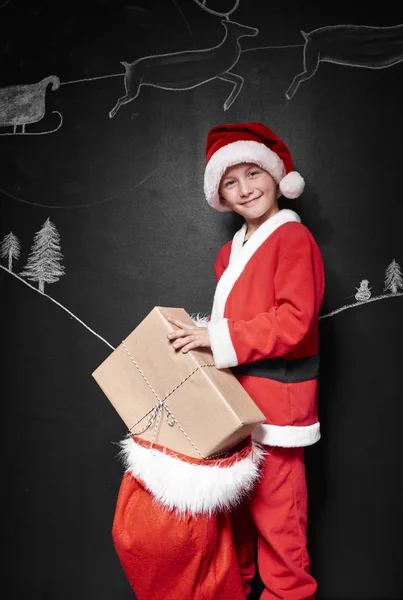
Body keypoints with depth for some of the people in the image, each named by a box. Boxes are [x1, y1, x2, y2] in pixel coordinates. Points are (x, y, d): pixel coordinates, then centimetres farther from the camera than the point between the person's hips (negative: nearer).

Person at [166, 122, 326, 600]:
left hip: (275, 402, -8)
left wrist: (218, 339, -21)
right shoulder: (230, 250, 15)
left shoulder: (293, 238, -11)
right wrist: (199, 333, 4)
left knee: (275, 511, 1)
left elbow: (293, 322, -20)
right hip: (233, 398, 8)